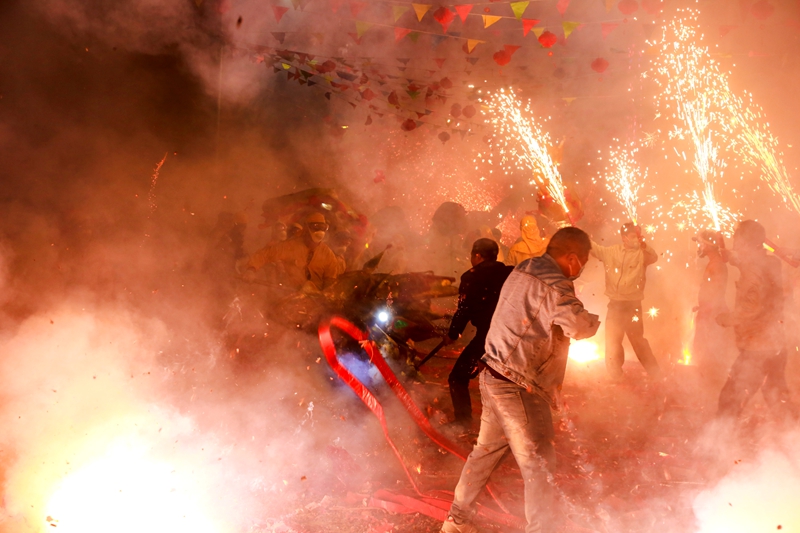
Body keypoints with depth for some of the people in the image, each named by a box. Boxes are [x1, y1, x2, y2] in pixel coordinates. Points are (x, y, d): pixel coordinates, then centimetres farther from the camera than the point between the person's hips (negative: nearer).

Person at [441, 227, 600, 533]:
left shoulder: (521, 272, 10)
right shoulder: (554, 285, -19)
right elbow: (578, 326, -32)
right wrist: (593, 320, -9)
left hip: (493, 377, 10)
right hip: (519, 389, -10)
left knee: (486, 450, 22)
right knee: (539, 466, 3)